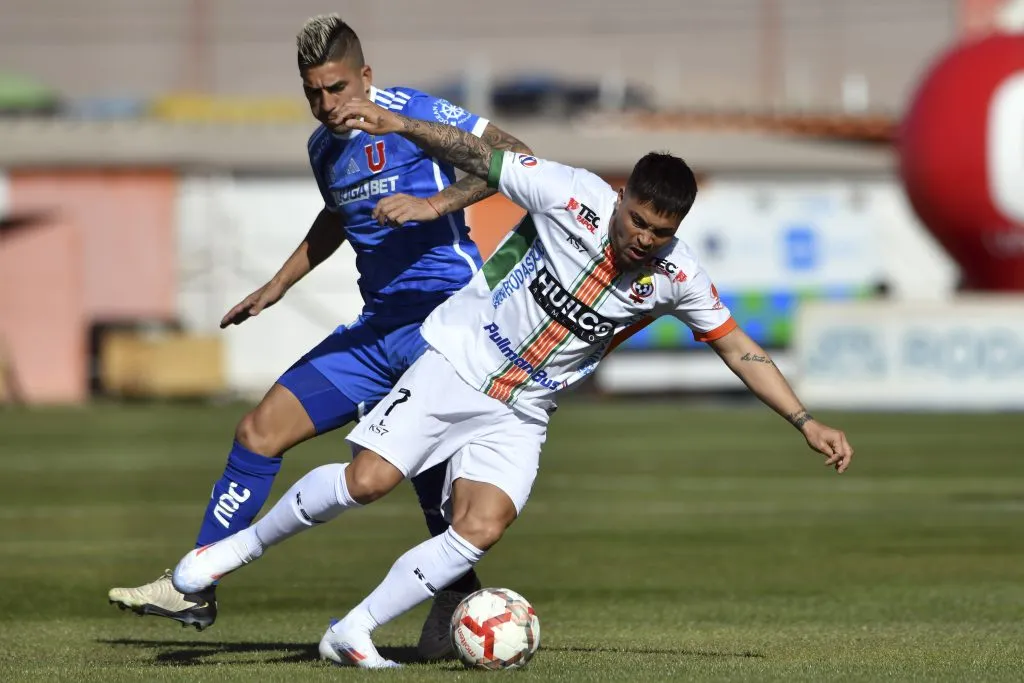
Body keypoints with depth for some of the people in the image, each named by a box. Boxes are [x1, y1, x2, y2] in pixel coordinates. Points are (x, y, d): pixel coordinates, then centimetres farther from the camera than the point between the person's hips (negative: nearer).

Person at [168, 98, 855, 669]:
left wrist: (806, 422, -1)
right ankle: (245, 543, 9)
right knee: (367, 480, -16)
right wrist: (398, 124, -19)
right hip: (457, 361, -3)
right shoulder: (572, 194, -19)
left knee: (480, 531, -16)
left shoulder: (677, 276, -9)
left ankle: (352, 633, -3)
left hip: (521, 413, 3)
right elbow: (479, 158, -10)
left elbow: (738, 348, 1)